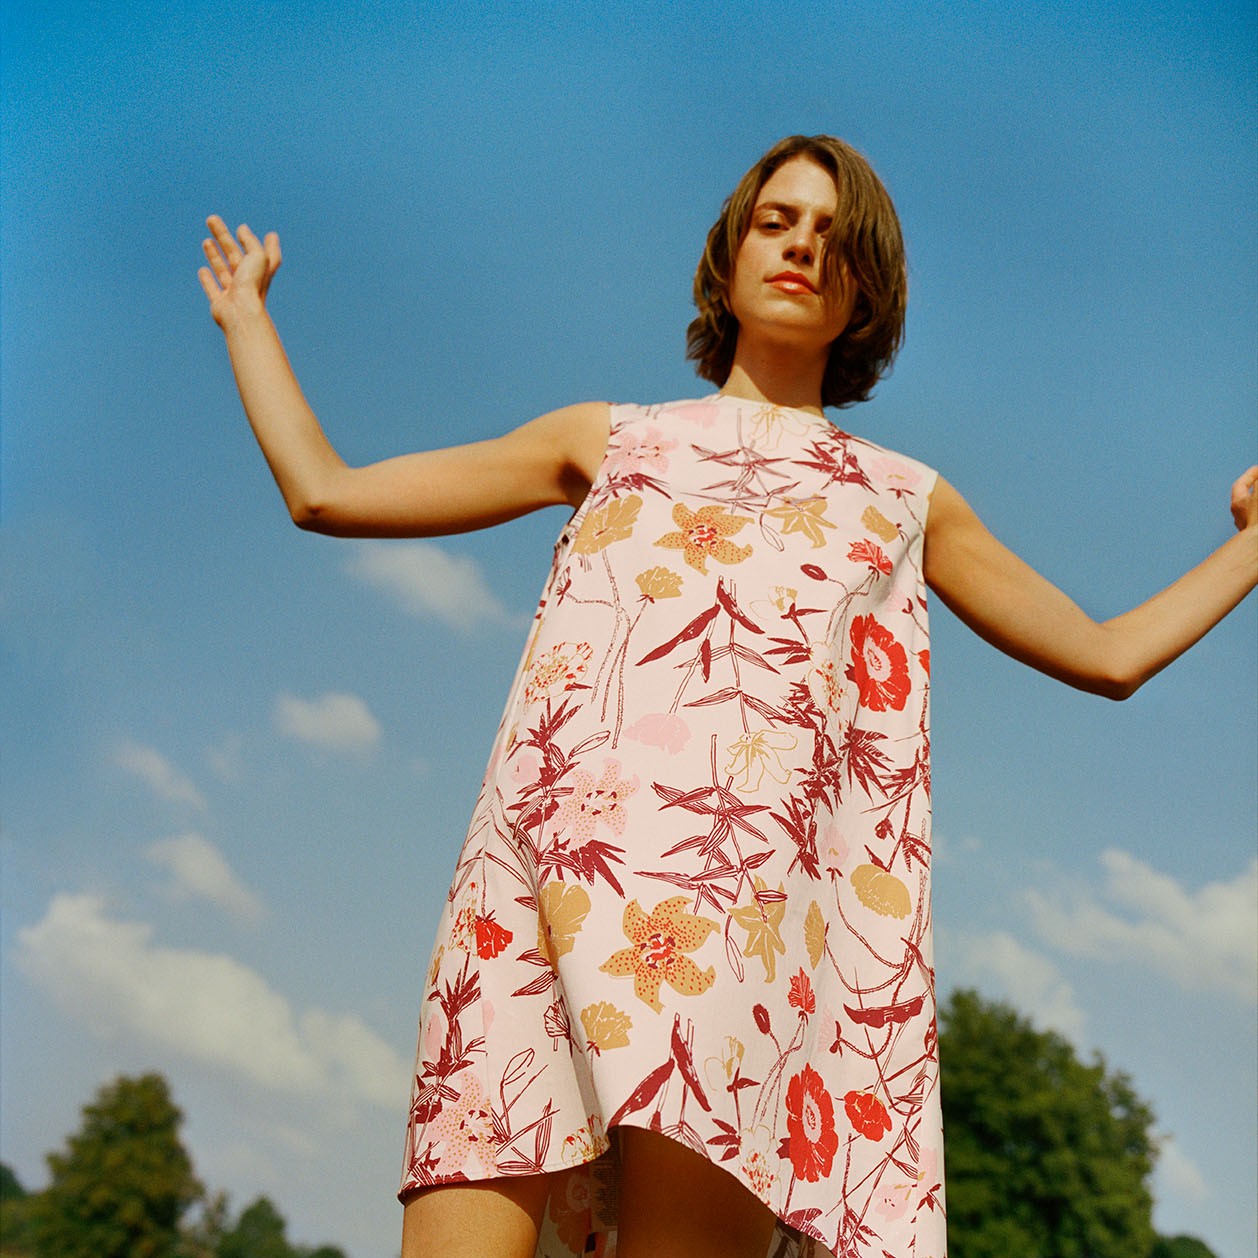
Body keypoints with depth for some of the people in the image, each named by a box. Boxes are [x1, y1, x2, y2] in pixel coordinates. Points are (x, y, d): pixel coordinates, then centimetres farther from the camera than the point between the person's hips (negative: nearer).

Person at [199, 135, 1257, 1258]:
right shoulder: (608, 439, 31)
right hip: (546, 859, 1)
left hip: (754, 885, 0)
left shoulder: (908, 498, 33)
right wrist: (246, 314, 44)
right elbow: (324, 491, 32)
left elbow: (1109, 654, 38)